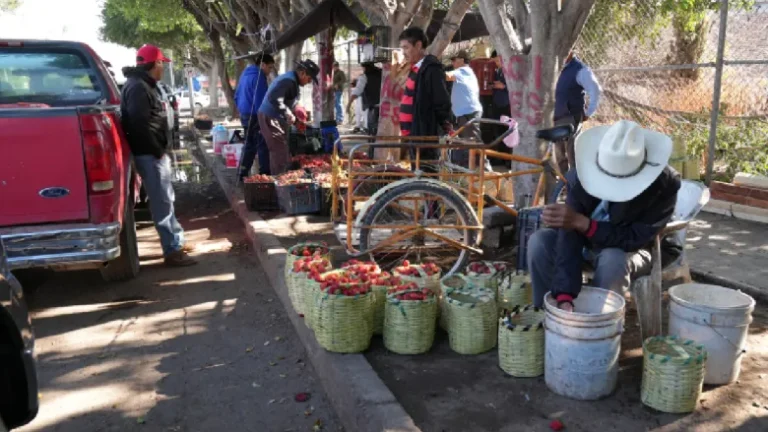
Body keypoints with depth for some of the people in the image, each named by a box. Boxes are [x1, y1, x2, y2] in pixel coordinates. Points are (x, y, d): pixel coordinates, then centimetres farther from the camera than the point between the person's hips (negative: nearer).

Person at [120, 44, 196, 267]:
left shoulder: (145, 85, 18)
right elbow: (140, 123, -24)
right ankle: (172, 251, -2)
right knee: (162, 202, -7)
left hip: (154, 152, 11)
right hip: (149, 154, -11)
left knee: (166, 199, 16)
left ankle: (176, 242, 25)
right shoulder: (137, 87, -15)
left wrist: (161, 150, 15)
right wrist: (158, 151, -18)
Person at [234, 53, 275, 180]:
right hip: (255, 116, -9)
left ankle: (242, 174, 15)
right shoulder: (258, 76, -14)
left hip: (244, 115, 9)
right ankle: (264, 174, -1)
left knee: (249, 145, 14)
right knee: (262, 146, -3)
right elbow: (260, 100, -19)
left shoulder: (245, 74, 15)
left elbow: (237, 96, 21)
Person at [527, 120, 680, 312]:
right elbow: (569, 237, -34)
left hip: (631, 248, -2)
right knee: (539, 242, -25)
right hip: (586, 241, 2)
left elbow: (635, 239, -28)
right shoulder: (582, 176, -27)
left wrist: (581, 222, -40)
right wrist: (564, 298, -44)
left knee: (613, 260, -36)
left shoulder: (665, 185, -28)